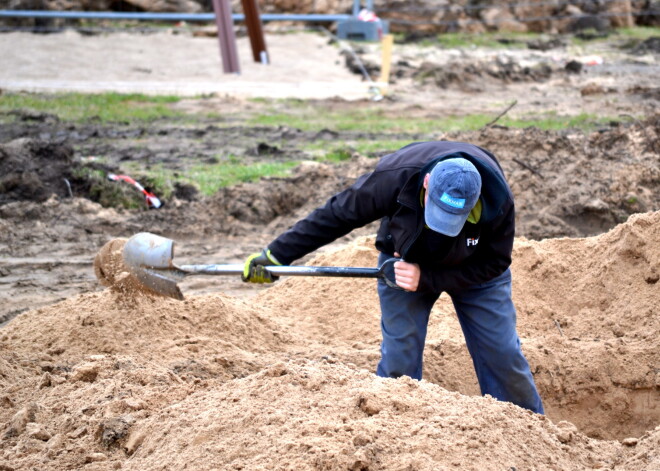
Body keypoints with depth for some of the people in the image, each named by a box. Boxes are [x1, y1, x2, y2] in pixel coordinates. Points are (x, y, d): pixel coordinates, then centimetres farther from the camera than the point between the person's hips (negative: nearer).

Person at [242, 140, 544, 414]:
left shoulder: (497, 200, -36)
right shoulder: (395, 179, -37)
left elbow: (494, 263, -22)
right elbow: (335, 216, -25)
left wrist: (427, 278, -32)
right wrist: (275, 255, -23)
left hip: (471, 269, 0)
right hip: (404, 262, 0)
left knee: (502, 355, -2)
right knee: (399, 360, -6)